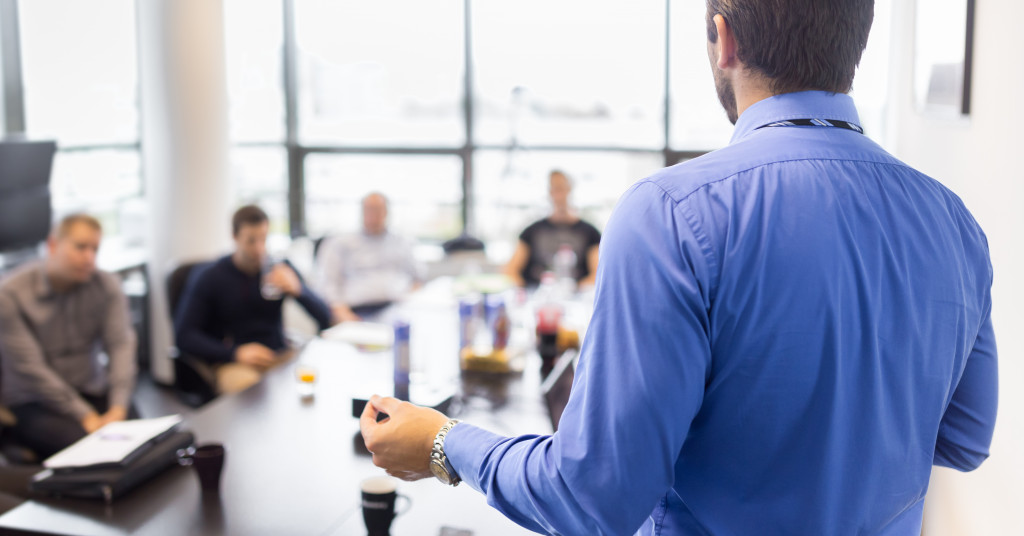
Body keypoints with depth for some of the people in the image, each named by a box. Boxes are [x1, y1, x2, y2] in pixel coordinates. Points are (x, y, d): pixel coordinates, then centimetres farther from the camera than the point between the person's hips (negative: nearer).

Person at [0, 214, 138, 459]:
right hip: (33, 402, -3)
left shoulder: (107, 286, 2)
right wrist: (85, 416, -21)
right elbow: (30, 368, -15)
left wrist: (118, 408, -22)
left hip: (93, 393, 4)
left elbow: (121, 345, -7)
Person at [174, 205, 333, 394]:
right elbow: (184, 336, -4)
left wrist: (298, 290, -15)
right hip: (232, 363, -3)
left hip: (280, 357, 3)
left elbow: (325, 319, 6)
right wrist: (235, 352, -17)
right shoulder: (208, 278, 2)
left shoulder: (281, 268, 9)